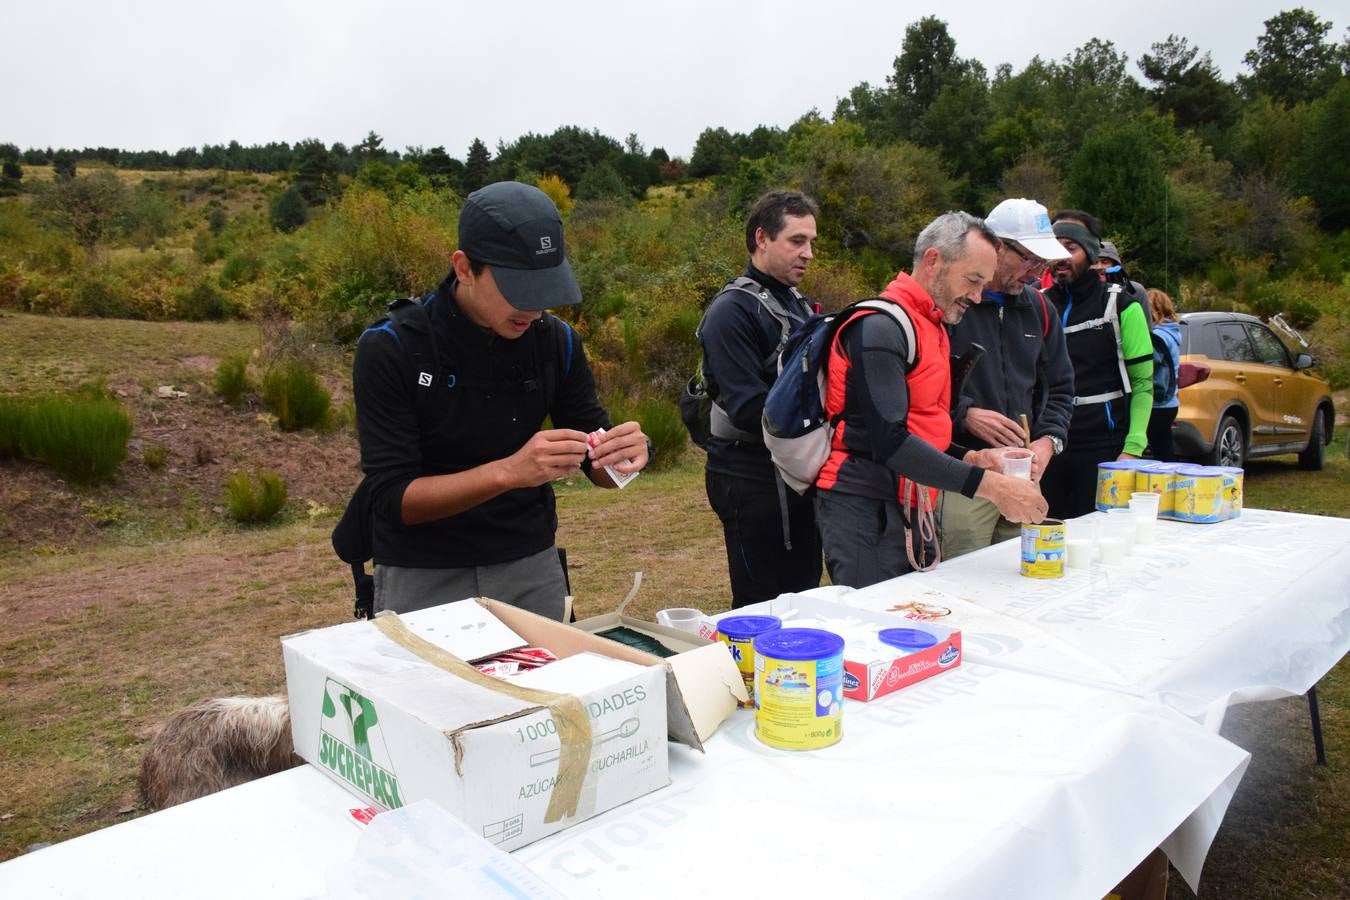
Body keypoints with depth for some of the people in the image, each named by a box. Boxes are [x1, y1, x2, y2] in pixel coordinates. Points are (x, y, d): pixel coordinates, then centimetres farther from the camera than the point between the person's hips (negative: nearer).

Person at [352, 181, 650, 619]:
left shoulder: (557, 341, -5)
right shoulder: (389, 349, -17)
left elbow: (597, 464, 2)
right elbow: (393, 497, -19)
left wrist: (626, 454, -22)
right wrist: (508, 471, -33)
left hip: (533, 567, 4)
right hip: (422, 578, -3)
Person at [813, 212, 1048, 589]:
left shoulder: (932, 327, 18)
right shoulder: (881, 325, -13)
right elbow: (889, 441, -23)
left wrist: (972, 458, 8)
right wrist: (989, 485, -23)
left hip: (910, 512, 9)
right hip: (865, 511, -9)